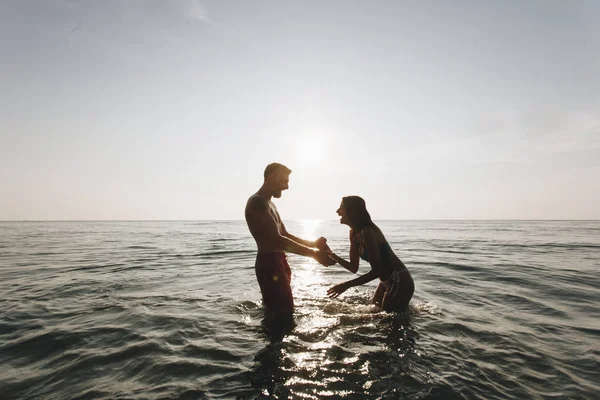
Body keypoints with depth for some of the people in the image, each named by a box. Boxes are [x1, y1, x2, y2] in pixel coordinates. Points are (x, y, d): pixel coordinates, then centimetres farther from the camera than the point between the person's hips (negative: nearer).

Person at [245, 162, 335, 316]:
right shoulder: (258, 202, -15)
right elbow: (277, 240, -26)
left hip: (277, 263, 10)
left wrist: (313, 243, 7)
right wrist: (314, 254, -25)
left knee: (278, 311, 19)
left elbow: (285, 235, 21)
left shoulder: (268, 204, 18)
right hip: (269, 264, -10)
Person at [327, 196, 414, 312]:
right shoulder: (354, 233, 2)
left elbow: (376, 271, -27)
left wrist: (347, 285, -28)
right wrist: (333, 256, -10)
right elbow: (354, 268, 4)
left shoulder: (367, 232, -25)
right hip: (387, 282, 9)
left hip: (400, 283, -9)